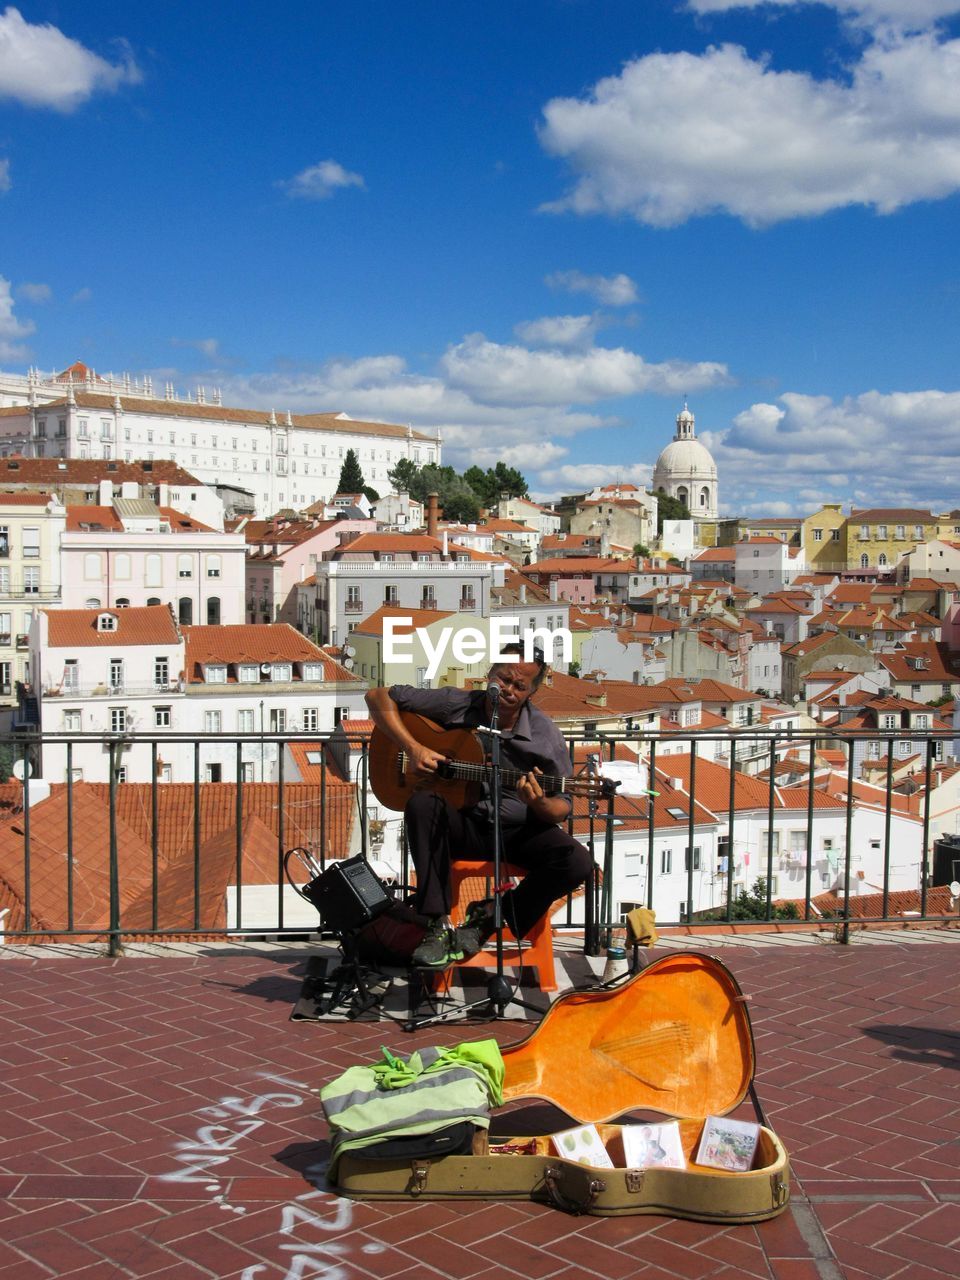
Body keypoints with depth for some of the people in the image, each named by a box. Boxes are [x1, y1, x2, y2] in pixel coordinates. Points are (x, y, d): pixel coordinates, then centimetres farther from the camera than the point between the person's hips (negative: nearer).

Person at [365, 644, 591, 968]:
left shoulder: (545, 735, -6)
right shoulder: (455, 705, -5)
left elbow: (562, 805, -3)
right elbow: (379, 696, -3)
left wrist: (540, 805, -28)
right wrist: (412, 748, -16)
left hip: (517, 831, 1)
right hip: (461, 824, 0)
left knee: (577, 863, -27)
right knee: (422, 804, -33)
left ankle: (490, 918, -5)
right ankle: (438, 926, -28)